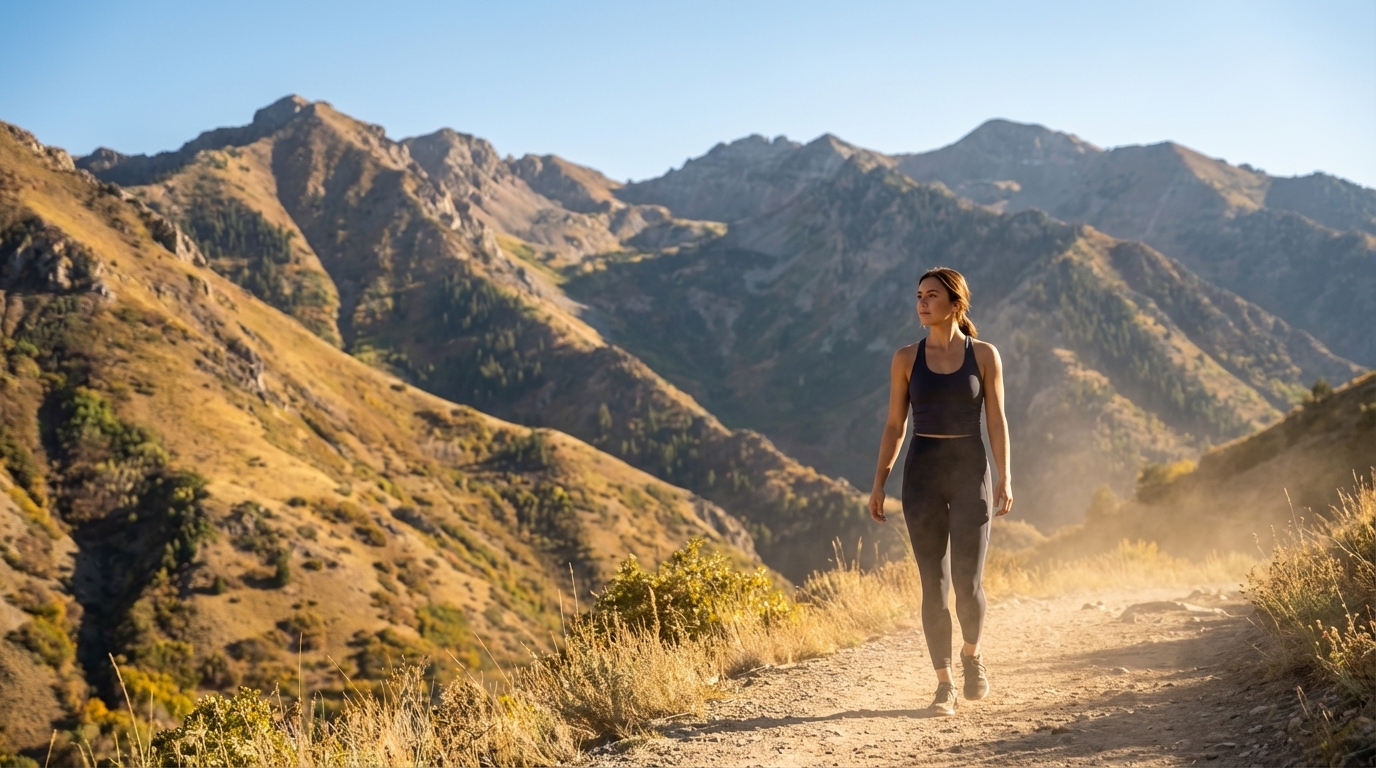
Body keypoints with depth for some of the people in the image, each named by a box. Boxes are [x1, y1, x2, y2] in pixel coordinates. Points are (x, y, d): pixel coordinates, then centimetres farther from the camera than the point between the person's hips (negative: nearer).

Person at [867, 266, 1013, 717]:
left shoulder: (984, 355, 1)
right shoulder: (906, 359, 4)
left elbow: (996, 421, 0)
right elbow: (895, 425, 7)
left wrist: (1005, 478, -9)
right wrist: (879, 483, 3)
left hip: (970, 471, -1)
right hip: (922, 473, 1)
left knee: (967, 582, -7)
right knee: (933, 584, 0)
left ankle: (972, 654, 24)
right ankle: (944, 684, 8)